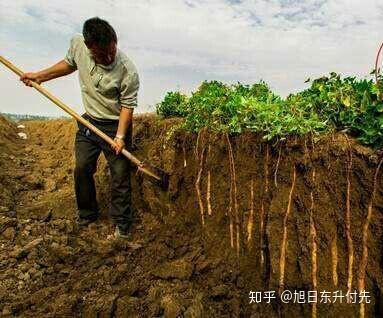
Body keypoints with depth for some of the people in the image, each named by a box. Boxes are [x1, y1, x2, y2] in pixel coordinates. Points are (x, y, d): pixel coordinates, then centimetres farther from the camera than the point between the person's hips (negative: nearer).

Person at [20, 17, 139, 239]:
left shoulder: (128, 71, -26)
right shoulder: (77, 44, -11)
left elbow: (127, 106, -17)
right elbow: (69, 64, 12)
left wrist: (120, 135, -24)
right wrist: (40, 76, 12)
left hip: (116, 126, -4)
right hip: (89, 121, 5)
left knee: (120, 175, 0)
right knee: (82, 169, 10)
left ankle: (122, 223, 19)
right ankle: (87, 214, 32)